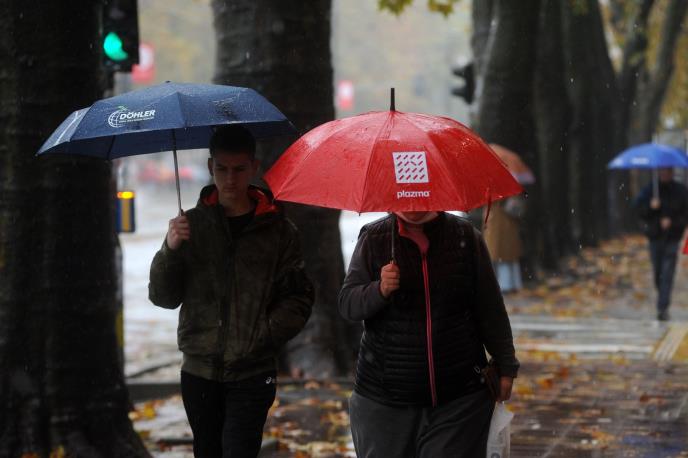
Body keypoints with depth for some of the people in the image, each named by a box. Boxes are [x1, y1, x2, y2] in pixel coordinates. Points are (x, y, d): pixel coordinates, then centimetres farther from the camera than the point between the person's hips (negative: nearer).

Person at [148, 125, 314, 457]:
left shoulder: (278, 231, 1)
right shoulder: (190, 224, 7)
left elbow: (298, 300, 0)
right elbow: (163, 297, 4)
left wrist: (261, 336, -15)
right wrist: (170, 250, -14)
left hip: (251, 375, -2)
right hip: (199, 371, 3)